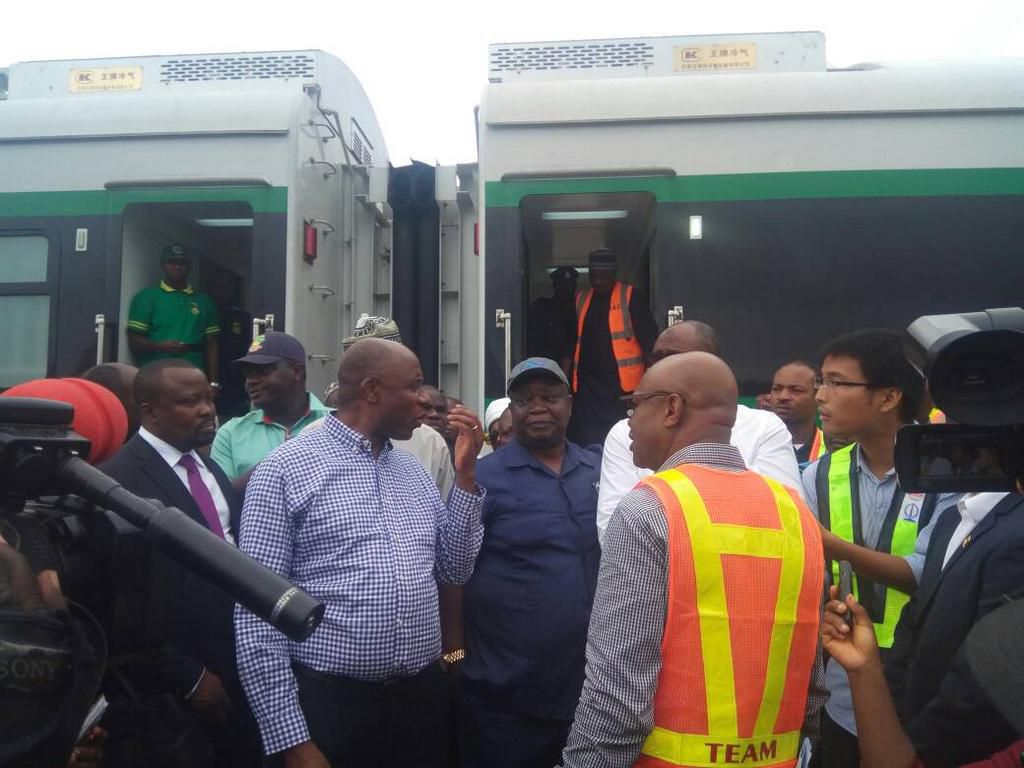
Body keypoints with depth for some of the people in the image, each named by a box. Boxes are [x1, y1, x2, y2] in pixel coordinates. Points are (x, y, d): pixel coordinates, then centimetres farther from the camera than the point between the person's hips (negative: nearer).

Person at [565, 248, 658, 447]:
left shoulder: (632, 297, 0)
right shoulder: (581, 300, 13)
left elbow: (649, 341, -4)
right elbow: (571, 343, 16)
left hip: (623, 385, -4)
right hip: (587, 387, 4)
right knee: (588, 444, 4)